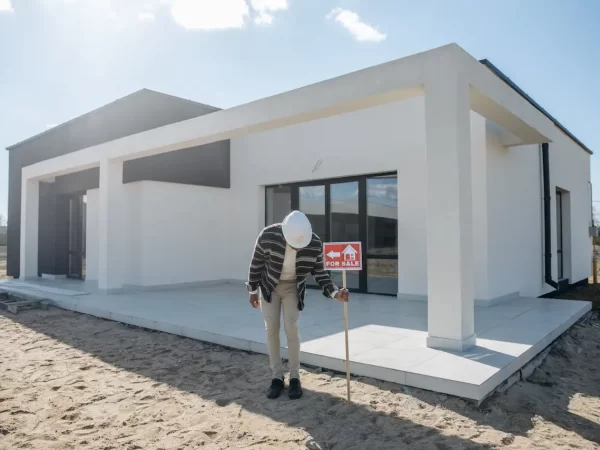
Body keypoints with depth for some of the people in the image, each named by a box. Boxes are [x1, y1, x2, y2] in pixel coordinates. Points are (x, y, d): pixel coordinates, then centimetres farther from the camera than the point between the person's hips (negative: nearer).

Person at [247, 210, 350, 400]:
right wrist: (252, 291, -4)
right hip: (269, 286, 0)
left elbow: (320, 273, -12)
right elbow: (256, 263, -13)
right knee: (272, 329, -4)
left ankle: (295, 378, 6)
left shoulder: (315, 244, -26)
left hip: (293, 288, 0)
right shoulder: (268, 236, -30)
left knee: (291, 329, -9)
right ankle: (277, 378, 10)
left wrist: (335, 293, -27)